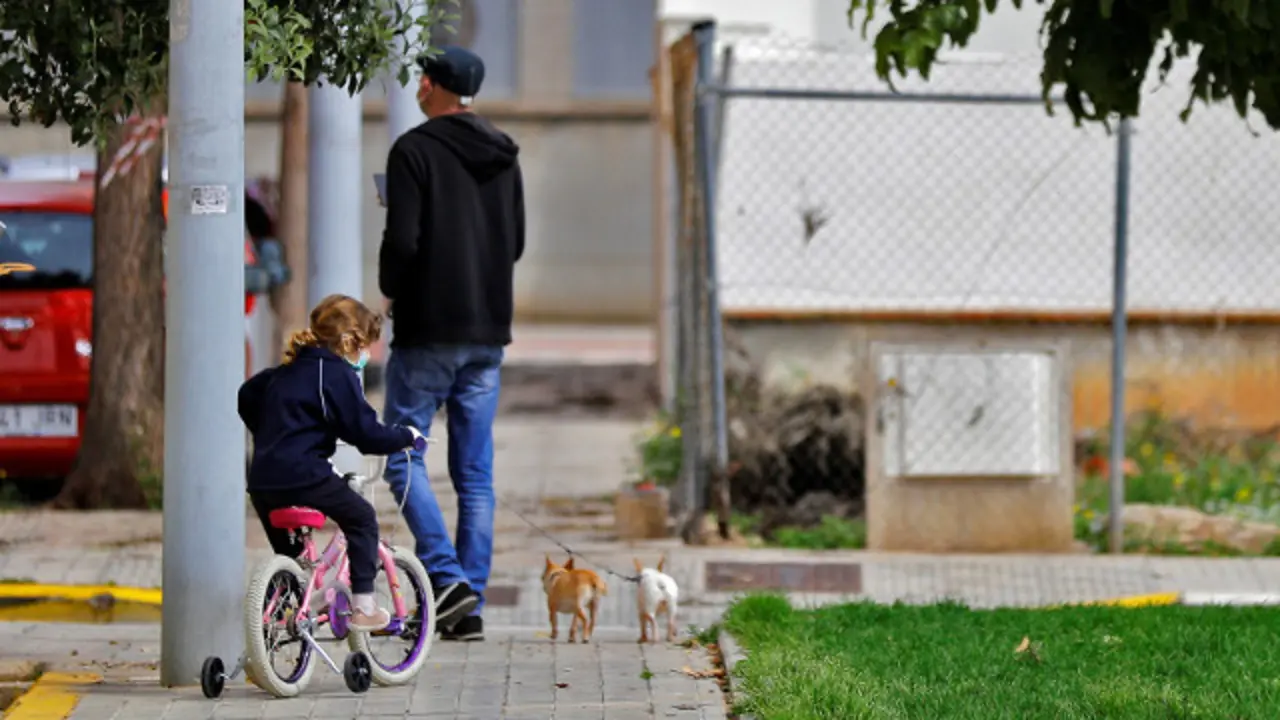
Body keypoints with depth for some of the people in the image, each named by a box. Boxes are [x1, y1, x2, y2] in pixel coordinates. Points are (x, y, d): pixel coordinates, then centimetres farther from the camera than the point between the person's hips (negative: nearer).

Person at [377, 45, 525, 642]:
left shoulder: (414, 151, -10)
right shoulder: (503, 157, 11)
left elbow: (402, 239, -17)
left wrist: (391, 292, 0)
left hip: (428, 330, -6)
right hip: (488, 330, 6)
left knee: (403, 457, 2)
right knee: (476, 473, 7)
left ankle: (447, 576, -14)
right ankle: (469, 607, 5)